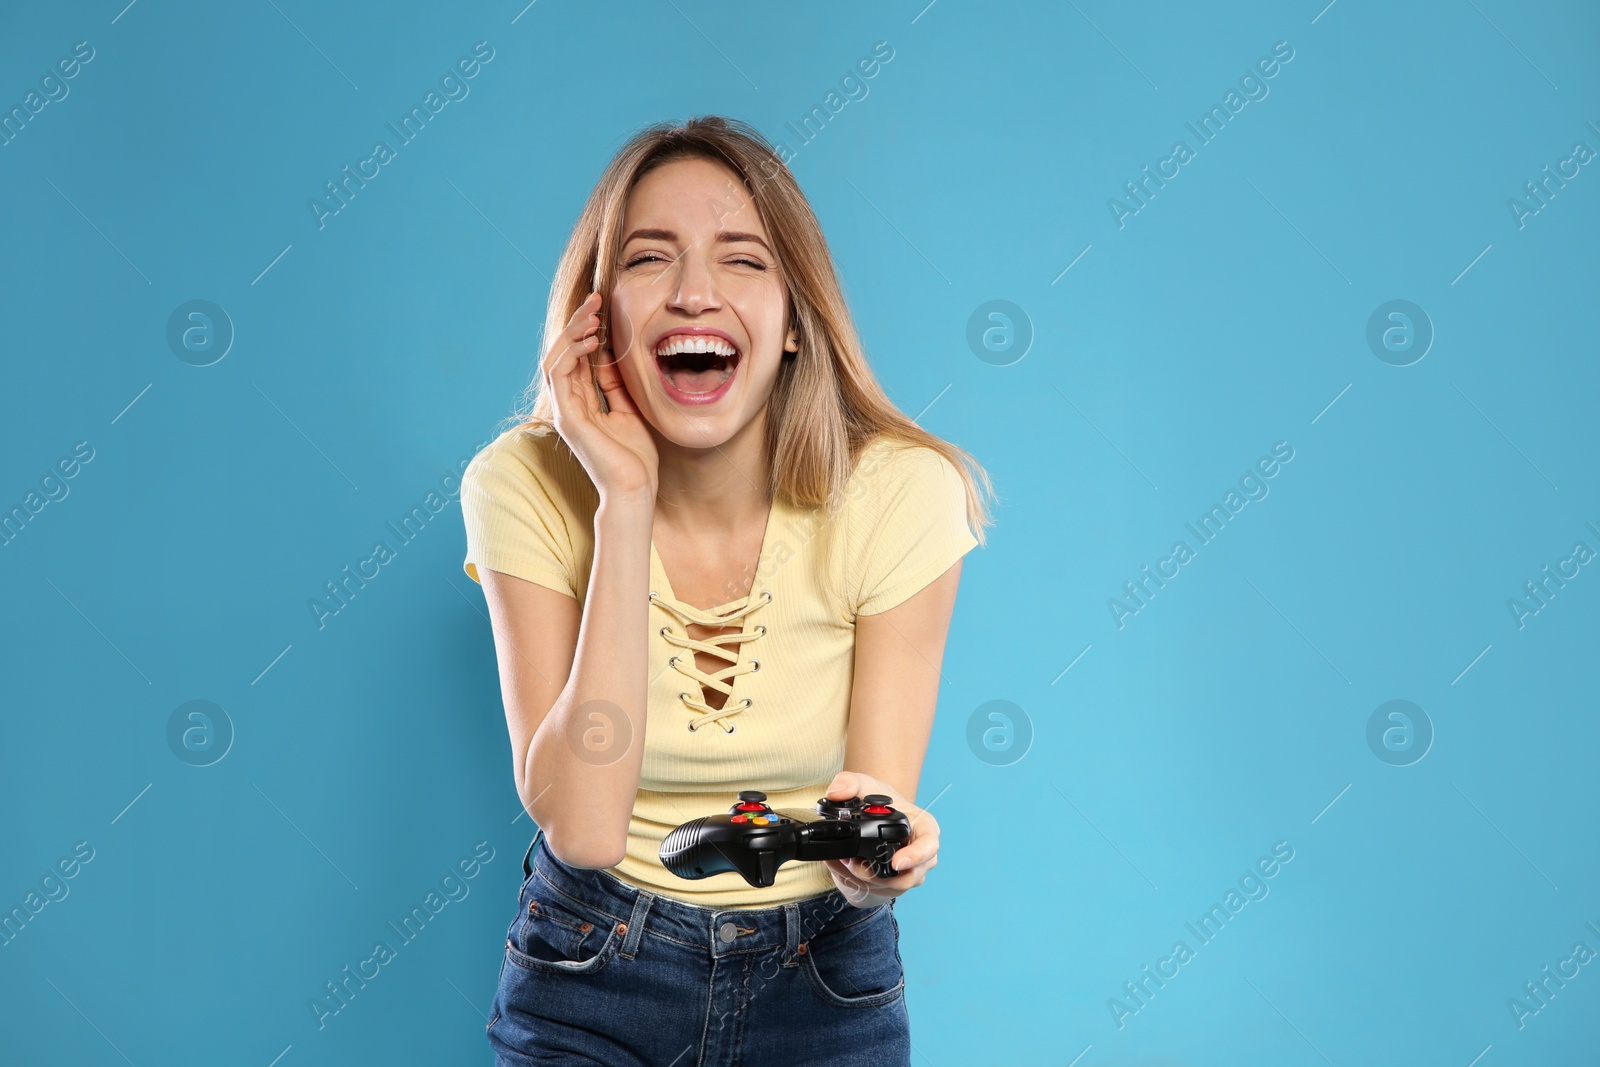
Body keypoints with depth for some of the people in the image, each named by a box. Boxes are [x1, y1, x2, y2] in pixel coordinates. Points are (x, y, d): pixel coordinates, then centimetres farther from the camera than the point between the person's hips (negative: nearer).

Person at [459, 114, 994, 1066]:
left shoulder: (898, 492, -18)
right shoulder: (527, 486, -17)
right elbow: (581, 826, -25)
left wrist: (877, 861, -36)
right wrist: (627, 503, -29)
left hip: (823, 984, 1)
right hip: (591, 982, 0)